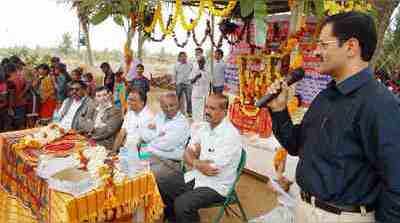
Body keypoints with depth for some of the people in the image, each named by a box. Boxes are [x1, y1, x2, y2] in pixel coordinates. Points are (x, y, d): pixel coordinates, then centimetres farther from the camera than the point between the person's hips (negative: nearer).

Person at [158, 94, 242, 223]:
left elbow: (212, 169, -23)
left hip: (215, 186, -8)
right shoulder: (205, 128, 4)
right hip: (194, 177, 8)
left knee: (182, 203, -27)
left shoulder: (230, 135, -20)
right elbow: (187, 155, 6)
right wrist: (199, 165, -14)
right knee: (160, 186, 2)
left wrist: (195, 162, -6)